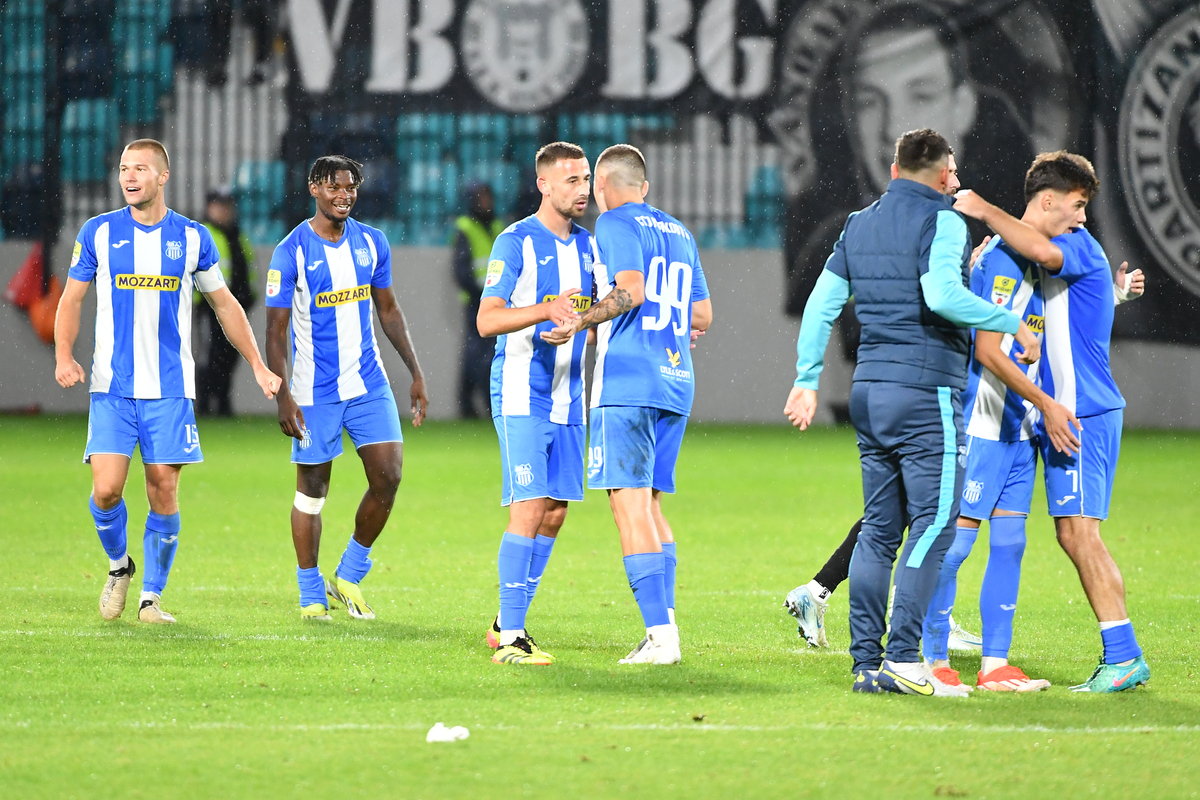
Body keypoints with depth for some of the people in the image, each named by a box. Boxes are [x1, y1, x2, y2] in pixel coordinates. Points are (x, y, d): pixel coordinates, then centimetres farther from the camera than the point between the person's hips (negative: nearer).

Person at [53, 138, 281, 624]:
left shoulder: (192, 238, 5)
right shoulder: (98, 232, 2)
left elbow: (224, 303, 15)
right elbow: (72, 298, 9)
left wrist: (258, 366, 13)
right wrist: (64, 356, -8)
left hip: (170, 390, 0)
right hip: (111, 387, 0)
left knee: (164, 492, -3)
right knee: (106, 490, -11)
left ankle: (151, 596, 11)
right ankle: (119, 565, 18)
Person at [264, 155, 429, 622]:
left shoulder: (372, 243, 6)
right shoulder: (292, 252, -9)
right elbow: (276, 329, -8)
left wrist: (416, 373, 13)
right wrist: (281, 396, -15)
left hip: (370, 383, 4)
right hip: (315, 390, -4)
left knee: (388, 476, -6)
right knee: (312, 489, 2)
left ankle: (349, 578, 11)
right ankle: (311, 595, 12)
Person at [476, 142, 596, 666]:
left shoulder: (587, 244, 12)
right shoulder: (516, 243, -10)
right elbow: (487, 320, -18)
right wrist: (547, 311, -33)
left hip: (567, 398, 7)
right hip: (520, 394, -7)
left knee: (555, 511, 8)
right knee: (529, 509, -14)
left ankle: (508, 621, 20)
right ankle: (510, 639, -14)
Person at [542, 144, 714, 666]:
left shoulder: (616, 224, -3)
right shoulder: (679, 233, 20)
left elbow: (631, 290, -19)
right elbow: (703, 315, 23)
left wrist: (581, 322, -15)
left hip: (626, 382, -8)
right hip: (676, 384, 8)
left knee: (630, 504, -9)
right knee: (649, 504, 15)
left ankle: (660, 635, -16)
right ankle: (665, 623, 7)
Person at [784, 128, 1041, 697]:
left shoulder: (859, 224, 16)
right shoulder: (941, 221, -7)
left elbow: (821, 304, 16)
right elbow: (942, 295, -23)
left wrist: (807, 378, 21)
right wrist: (1012, 324, -15)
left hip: (868, 390, 8)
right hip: (925, 392, -8)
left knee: (879, 527, 10)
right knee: (934, 521, -7)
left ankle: (866, 661, 8)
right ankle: (902, 659, -16)